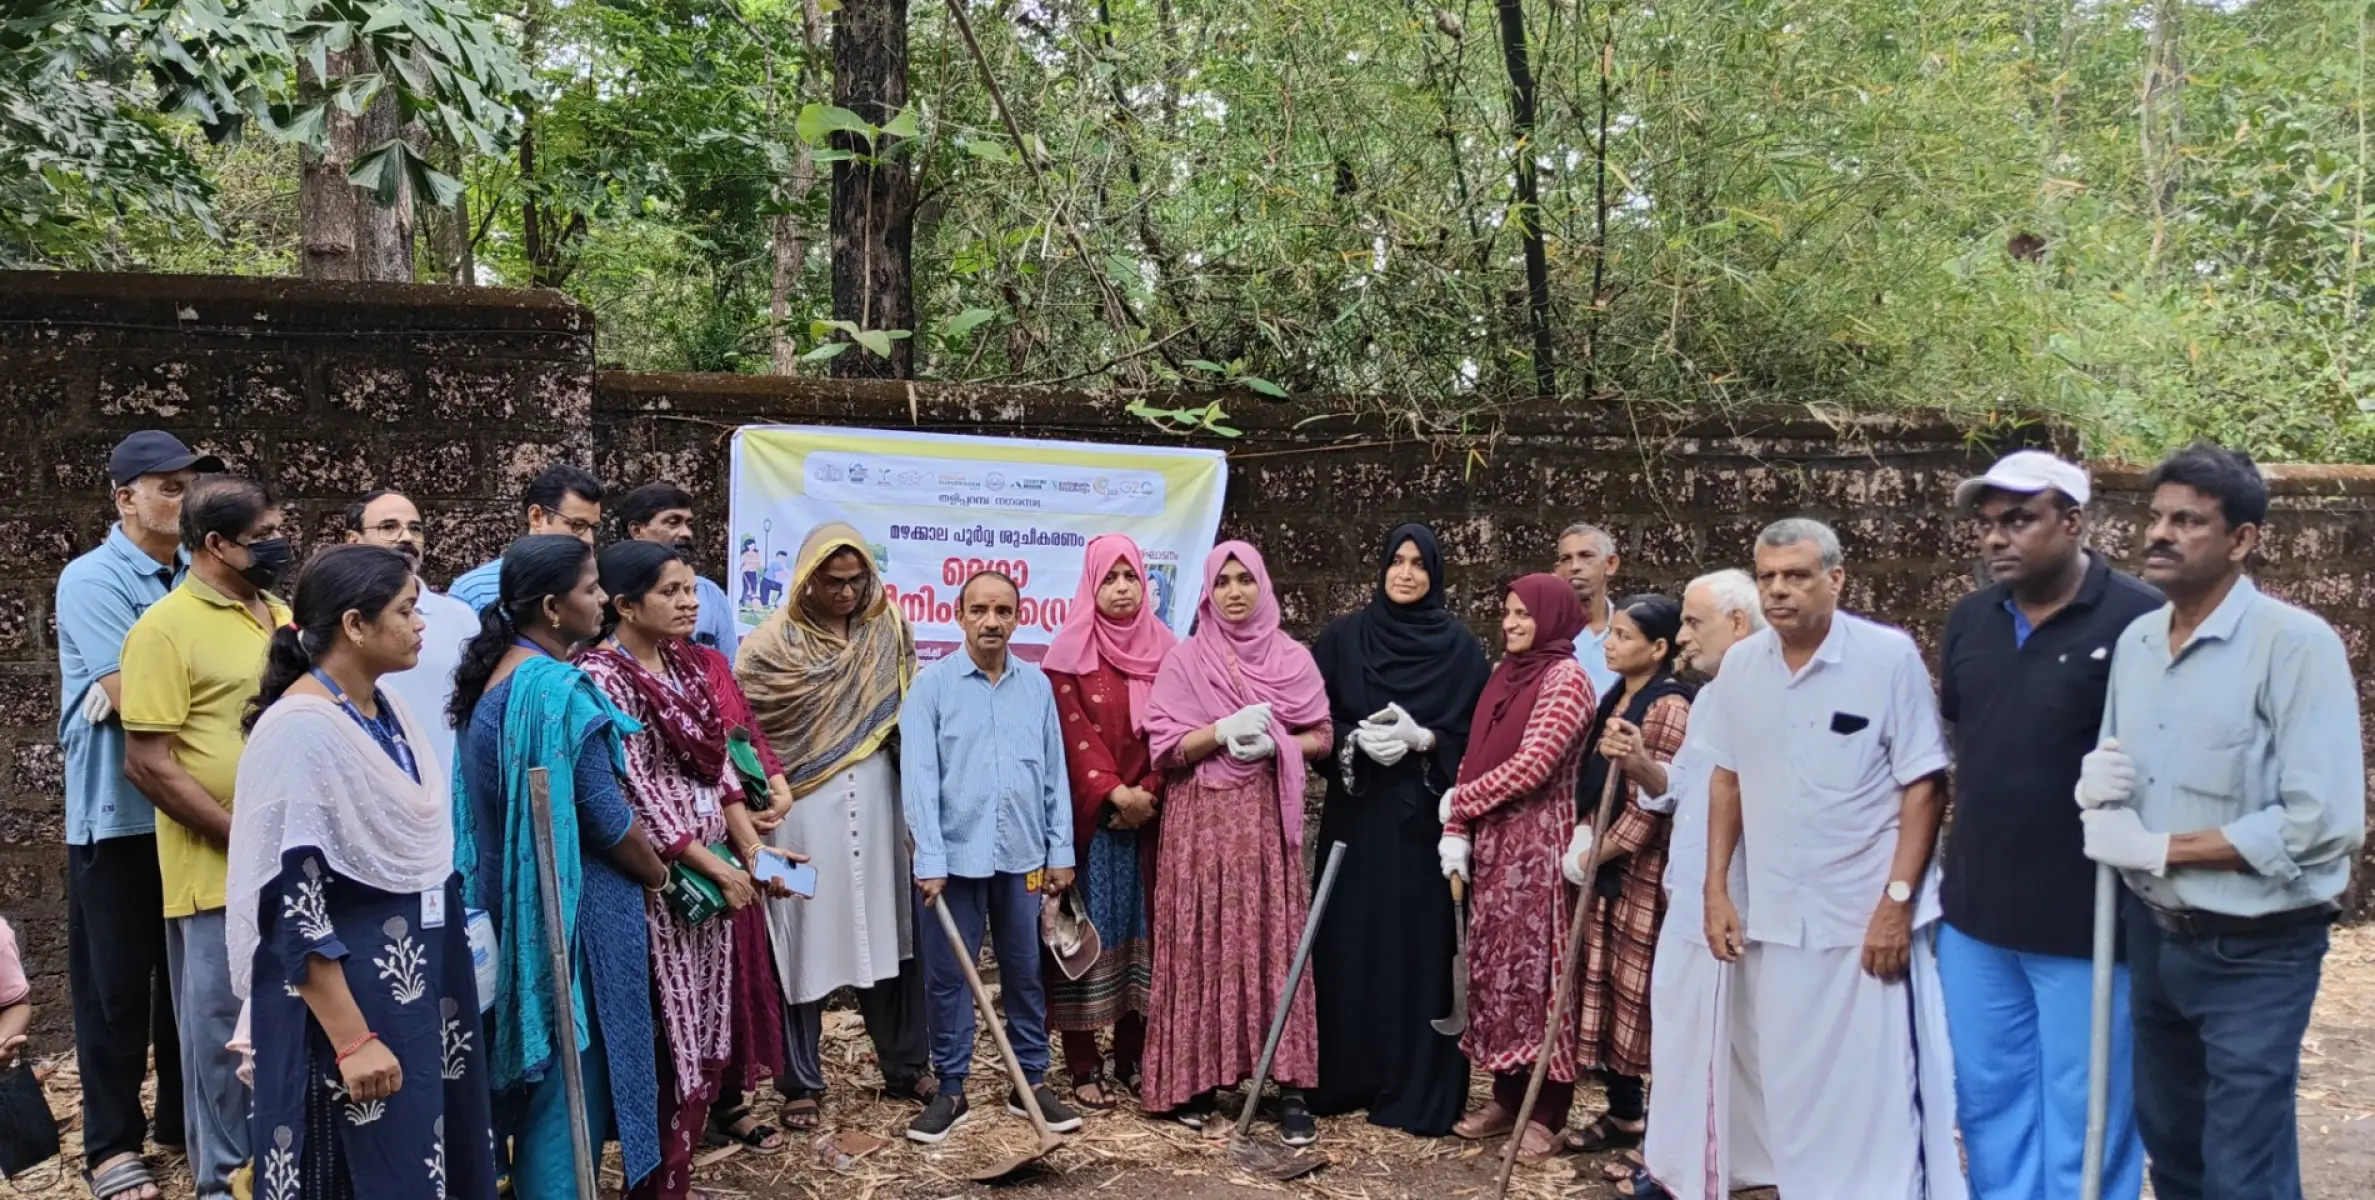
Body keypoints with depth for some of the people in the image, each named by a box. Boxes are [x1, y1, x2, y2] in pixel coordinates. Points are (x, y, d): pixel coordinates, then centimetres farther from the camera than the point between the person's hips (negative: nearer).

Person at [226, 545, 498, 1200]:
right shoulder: (300, 731, -19)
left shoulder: (390, 711, 5)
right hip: (346, 993, -8)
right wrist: (353, 1040, -21)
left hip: (417, 981, 8)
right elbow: (290, 904, -21)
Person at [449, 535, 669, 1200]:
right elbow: (606, 816, -18)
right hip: (571, 908, -9)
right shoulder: (558, 688, -21)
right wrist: (656, 874, 0)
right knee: (570, 1079, 1)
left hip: (514, 903, 9)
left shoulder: (494, 679, 7)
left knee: (539, 1074, 18)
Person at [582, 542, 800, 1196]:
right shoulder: (604, 676, -14)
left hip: (711, 869, 8)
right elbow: (635, 791, -17)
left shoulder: (686, 663, 9)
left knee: (707, 1029, 13)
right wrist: (717, 867, -15)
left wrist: (752, 848, 5)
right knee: (667, 1038, 0)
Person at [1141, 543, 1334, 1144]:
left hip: (1267, 818, 1)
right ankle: (1198, 1077, 12)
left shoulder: (1292, 658, 6)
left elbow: (1323, 738, 8)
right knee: (1202, 944, 1)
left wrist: (1274, 743, -10)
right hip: (1201, 820, -1)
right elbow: (1164, 747, -4)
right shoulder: (1183, 659, 1)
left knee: (1275, 942, -2)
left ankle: (1291, 1086, 1)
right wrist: (1226, 731, -17)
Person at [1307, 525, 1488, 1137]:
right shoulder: (1342, 637, 6)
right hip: (1355, 813, 1)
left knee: (1419, 947, 0)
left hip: (1425, 816, -1)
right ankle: (1342, 1079, 15)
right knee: (1348, 944, 3)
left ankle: (1417, 1089, 9)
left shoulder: (1461, 647, 3)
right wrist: (1357, 739, -13)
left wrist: (1423, 740, -15)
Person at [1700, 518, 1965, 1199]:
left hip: (1869, 916, -4)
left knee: (1884, 1092, 2)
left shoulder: (1890, 657, -11)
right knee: (1794, 1090, 14)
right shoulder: (1740, 666, 3)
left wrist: (1897, 900, -14)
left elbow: (1923, 785, -9)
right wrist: (1716, 889, 7)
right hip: (1777, 919, 4)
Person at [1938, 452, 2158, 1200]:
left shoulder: (2140, 621, -14)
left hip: (2088, 921, -6)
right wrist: (1934, 876, 14)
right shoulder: (1969, 619, 6)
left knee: (2082, 1121, 8)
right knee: (1989, 1102, 17)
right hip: (1974, 913, 6)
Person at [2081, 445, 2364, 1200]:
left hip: (2254, 954, -6)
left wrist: (2158, 848, -18)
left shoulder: (2295, 644, -16)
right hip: (2152, 935, 6)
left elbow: (2325, 823, -23)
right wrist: (2097, 786, -10)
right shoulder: (2135, 640, 4)